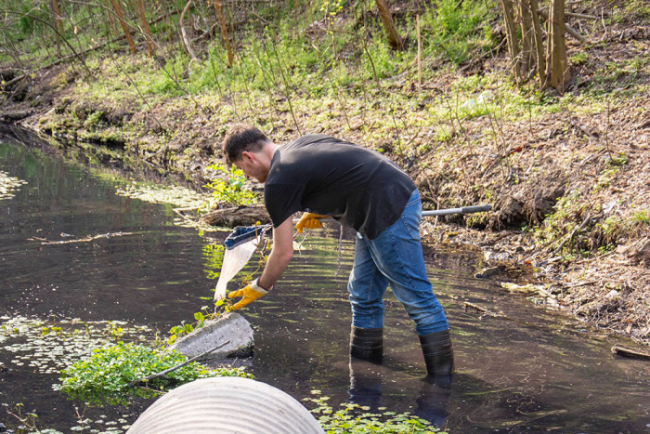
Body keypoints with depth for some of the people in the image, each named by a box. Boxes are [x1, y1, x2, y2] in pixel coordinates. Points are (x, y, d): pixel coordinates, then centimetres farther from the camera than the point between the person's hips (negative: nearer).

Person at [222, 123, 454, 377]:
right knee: (363, 294, 16)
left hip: (389, 211, -10)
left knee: (415, 296, -5)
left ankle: (443, 375, 1)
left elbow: (283, 253, -3)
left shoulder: (278, 182, -9)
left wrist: (259, 289, 13)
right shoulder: (303, 143, 17)